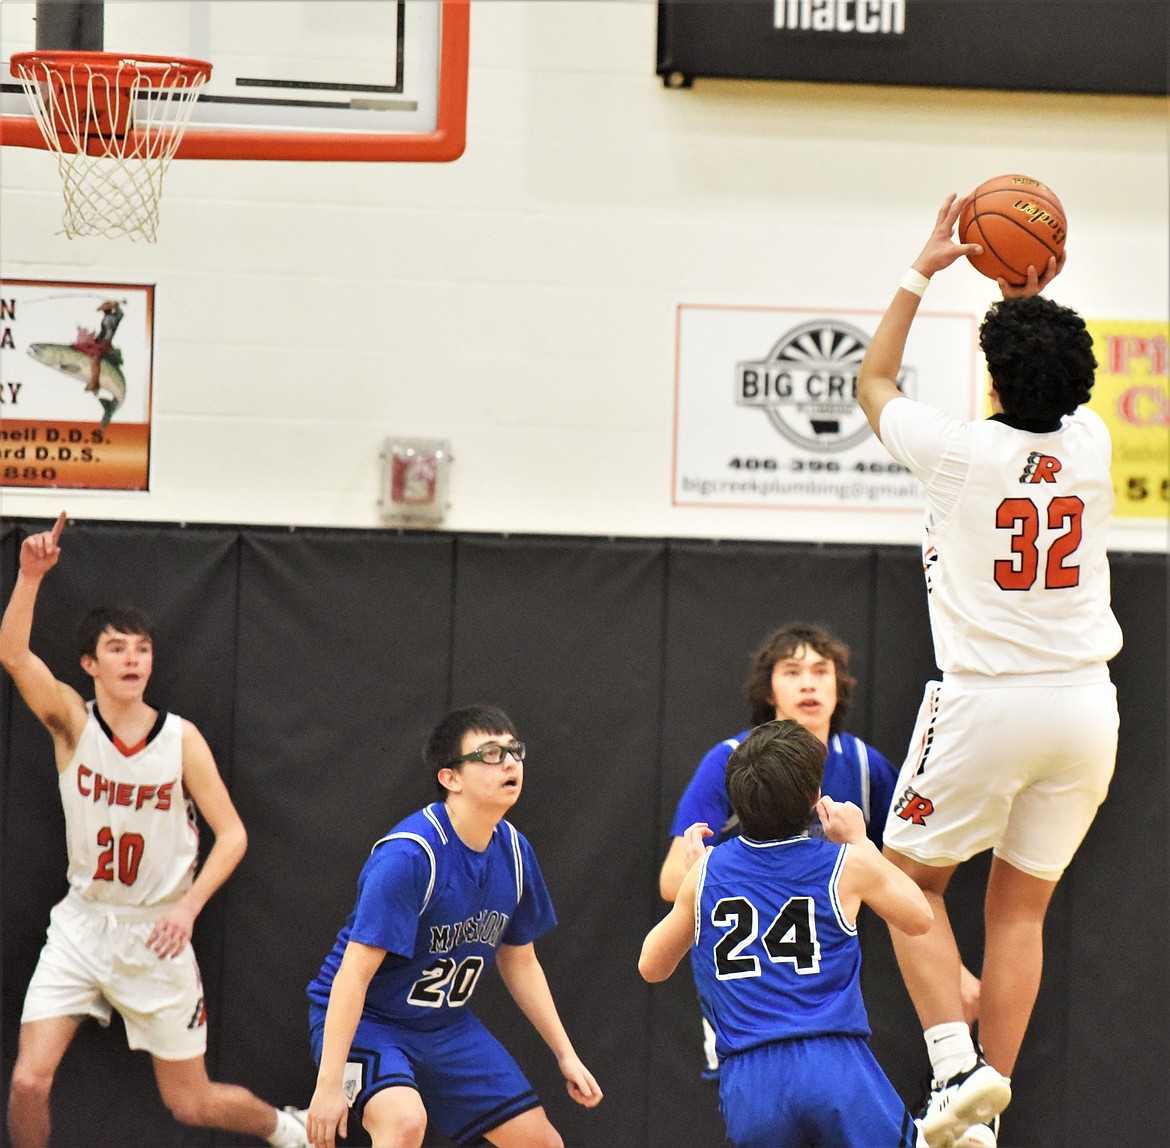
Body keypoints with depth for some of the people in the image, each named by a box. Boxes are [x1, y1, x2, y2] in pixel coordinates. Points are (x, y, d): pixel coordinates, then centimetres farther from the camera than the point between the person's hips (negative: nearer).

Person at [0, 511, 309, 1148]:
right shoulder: (72, 720, -7)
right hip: (81, 927, 1)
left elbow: (231, 833, -5)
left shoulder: (180, 737, -7)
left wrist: (187, 906, -18)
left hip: (155, 935, -1)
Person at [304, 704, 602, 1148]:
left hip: (447, 1027, 8)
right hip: (364, 1020, -8)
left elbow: (519, 962, 13)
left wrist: (566, 1055, 14)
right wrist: (329, 1083, -32)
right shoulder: (407, 855, -27)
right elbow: (354, 974, -28)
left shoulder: (514, 852, -3)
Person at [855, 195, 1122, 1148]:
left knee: (912, 882, 13)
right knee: (1020, 907, 10)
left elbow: (874, 381, 11)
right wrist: (1033, 299, 26)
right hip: (1084, 705, 4)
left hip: (986, 703, -4)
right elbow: (1049, 396, 28)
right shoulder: (1090, 446, 0)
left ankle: (957, 1063, -6)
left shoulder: (965, 453, -10)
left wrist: (922, 273, 16)